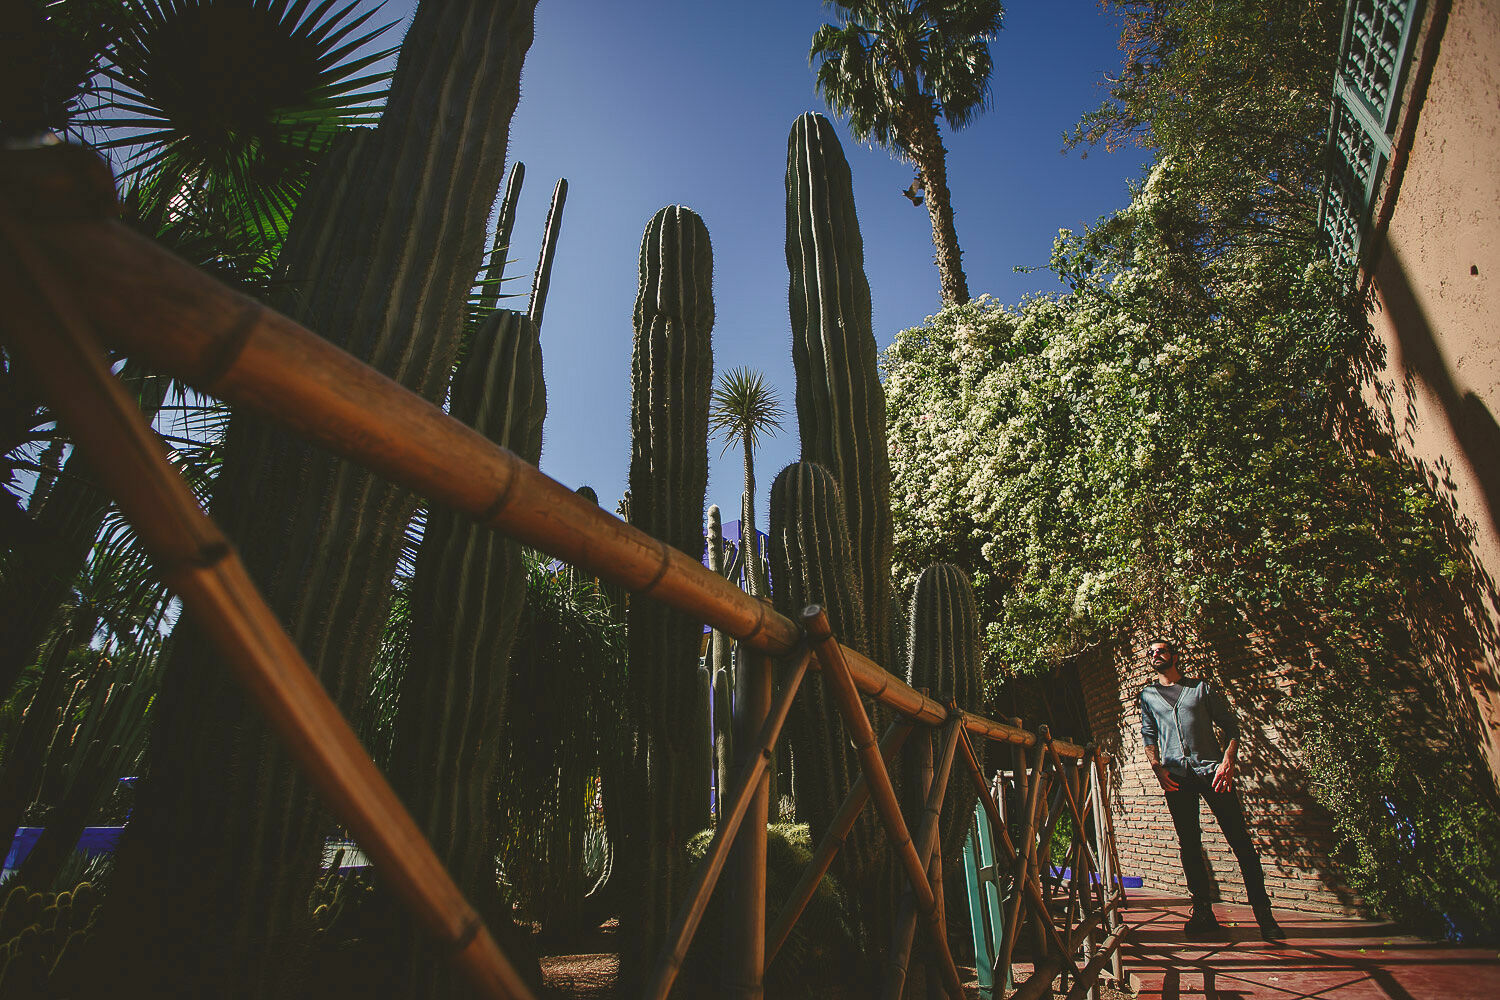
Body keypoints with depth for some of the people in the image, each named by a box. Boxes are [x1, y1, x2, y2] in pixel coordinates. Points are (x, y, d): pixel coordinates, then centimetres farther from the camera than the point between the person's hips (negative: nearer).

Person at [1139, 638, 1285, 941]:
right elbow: (1148, 735, 16)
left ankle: (1263, 913, 2)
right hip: (1176, 776, 2)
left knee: (1240, 840, -5)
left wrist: (1228, 761, -9)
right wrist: (1158, 767, 1)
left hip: (1211, 769, -2)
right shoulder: (1148, 695, 16)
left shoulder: (1202, 687, 10)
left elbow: (1230, 724, 6)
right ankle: (1203, 913, 9)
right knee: (1189, 846, 3)